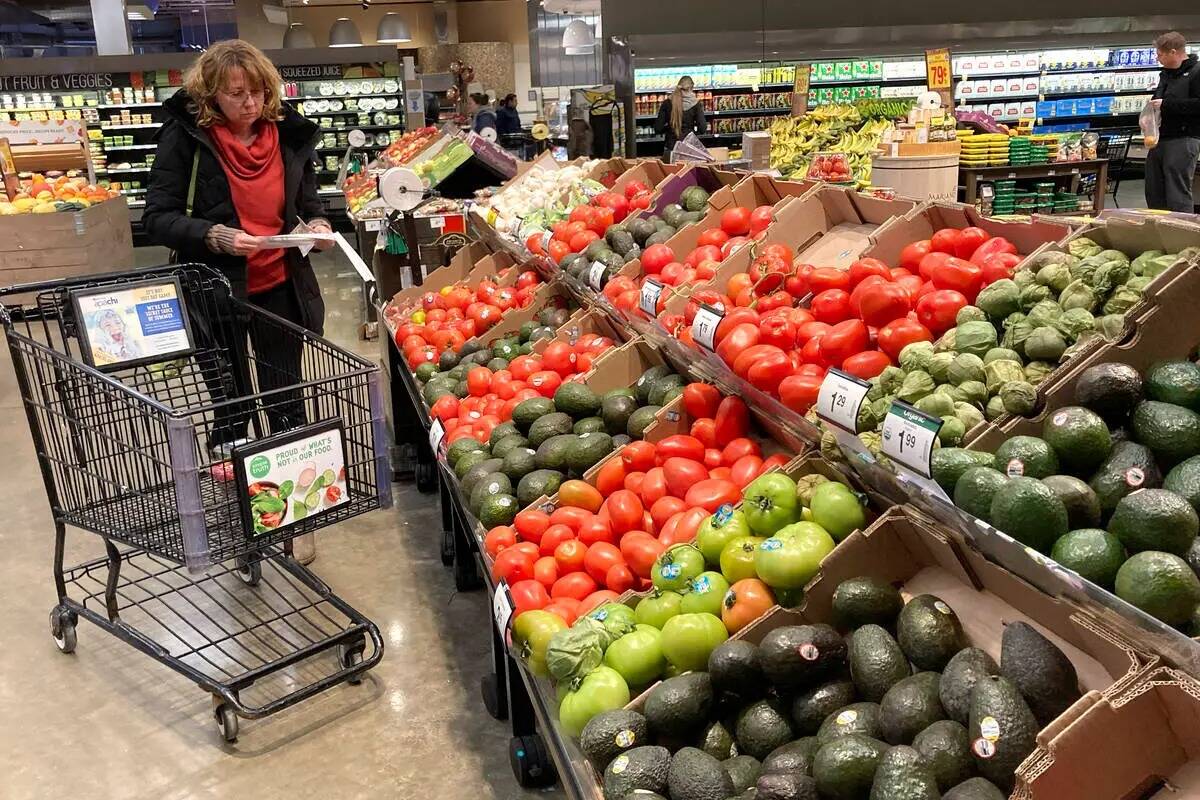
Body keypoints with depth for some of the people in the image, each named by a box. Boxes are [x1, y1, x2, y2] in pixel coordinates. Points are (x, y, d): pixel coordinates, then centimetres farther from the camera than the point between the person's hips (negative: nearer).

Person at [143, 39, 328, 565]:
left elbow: (307, 201, 13)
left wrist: (317, 224, -9)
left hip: (280, 290, 3)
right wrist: (215, 236, -27)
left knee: (285, 400, 9)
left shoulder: (288, 133, 1)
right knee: (229, 407, 9)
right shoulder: (185, 136, -9)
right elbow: (158, 218, -10)